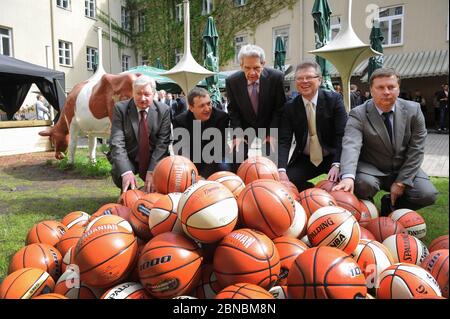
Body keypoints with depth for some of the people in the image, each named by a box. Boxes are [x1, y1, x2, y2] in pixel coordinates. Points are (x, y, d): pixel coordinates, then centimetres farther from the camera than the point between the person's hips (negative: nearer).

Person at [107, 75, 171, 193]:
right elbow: (117, 142, -19)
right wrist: (126, 172, -34)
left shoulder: (163, 110, -7)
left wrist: (152, 171, -24)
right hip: (128, 158, -1)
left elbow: (162, 143, -11)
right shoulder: (120, 108, -10)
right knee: (120, 175, -30)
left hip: (154, 158, 1)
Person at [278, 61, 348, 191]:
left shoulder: (334, 99, -7)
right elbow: (284, 140, -9)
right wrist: (282, 170, -25)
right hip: (304, 160, 2)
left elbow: (341, 135, -12)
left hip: (332, 157, -2)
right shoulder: (290, 107, -2)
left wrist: (337, 164, -26)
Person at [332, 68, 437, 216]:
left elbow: (416, 149, -5)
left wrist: (401, 182, -13)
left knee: (427, 194, -20)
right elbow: (351, 145, -32)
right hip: (371, 170, -3)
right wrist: (348, 177, -50)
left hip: (403, 169, 3)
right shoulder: (358, 114, -15)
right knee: (364, 183, -34)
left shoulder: (413, 110, -5)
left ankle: (390, 204, 10)